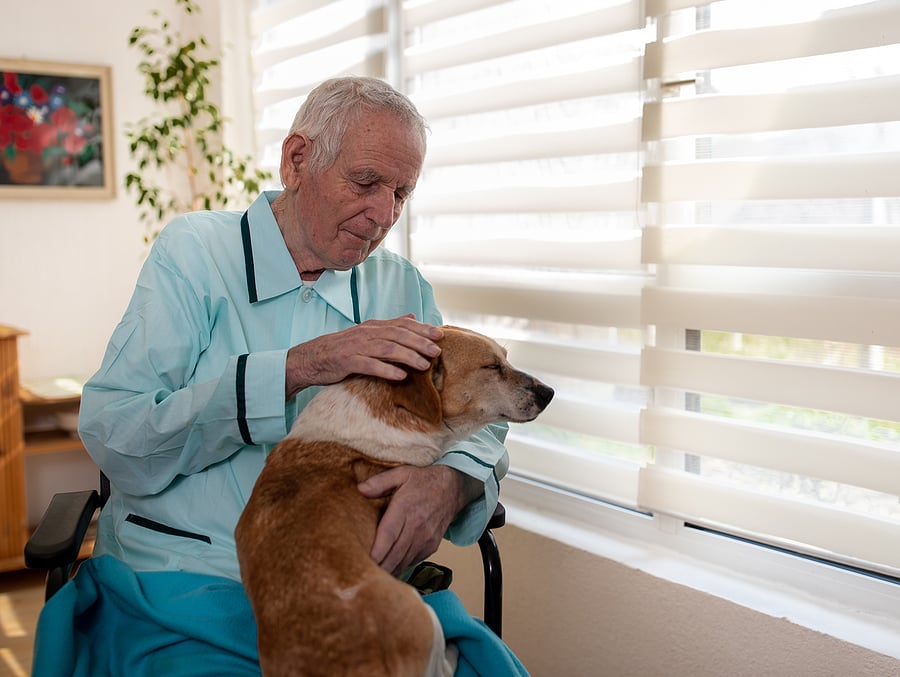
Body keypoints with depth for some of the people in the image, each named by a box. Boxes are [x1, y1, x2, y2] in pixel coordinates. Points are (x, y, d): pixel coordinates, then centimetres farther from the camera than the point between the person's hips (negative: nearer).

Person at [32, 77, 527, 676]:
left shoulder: (403, 287, 10)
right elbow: (112, 436, -12)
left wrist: (451, 479, -18)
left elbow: (478, 422, 7)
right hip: (186, 575, -3)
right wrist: (297, 368, -21)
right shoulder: (195, 251, -1)